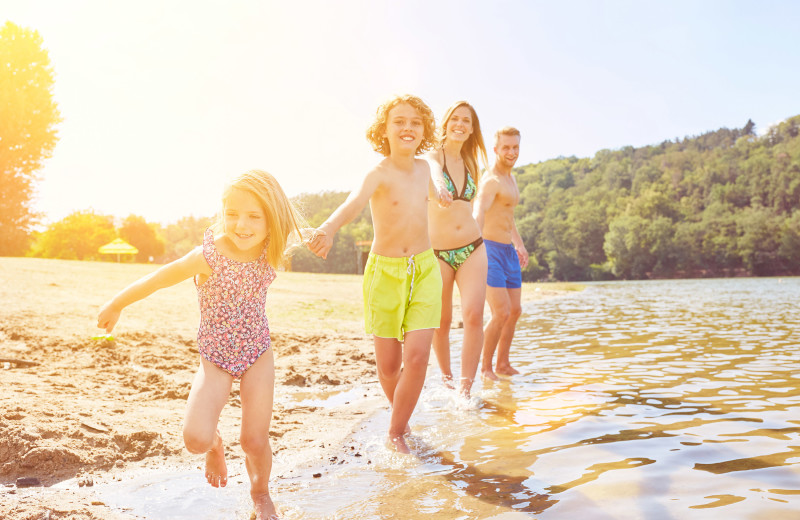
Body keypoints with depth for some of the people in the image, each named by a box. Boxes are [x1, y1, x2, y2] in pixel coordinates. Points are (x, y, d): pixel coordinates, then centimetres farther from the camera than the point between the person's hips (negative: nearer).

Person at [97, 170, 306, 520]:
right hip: (215, 358, -2)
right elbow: (157, 280, -10)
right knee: (195, 438, -18)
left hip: (257, 354, 2)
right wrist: (115, 306, 2)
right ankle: (214, 444, 21)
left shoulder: (269, 254, -12)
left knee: (255, 441, 0)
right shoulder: (208, 256, -24)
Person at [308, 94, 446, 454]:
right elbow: (354, 203, -38)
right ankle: (401, 414, 37)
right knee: (388, 366, 5)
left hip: (425, 269, 3)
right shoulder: (379, 174, -16)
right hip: (385, 272, -3)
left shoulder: (424, 169, 2)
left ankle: (396, 433, 8)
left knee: (417, 356, -11)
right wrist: (328, 229, -57)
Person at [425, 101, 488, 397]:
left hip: (472, 248, 3)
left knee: (474, 316, -13)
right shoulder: (433, 157, -4)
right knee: (442, 322, 7)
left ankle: (465, 390, -8)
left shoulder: (470, 164, 12)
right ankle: (446, 377, 30)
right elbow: (433, 176, -30)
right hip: (437, 252, -3)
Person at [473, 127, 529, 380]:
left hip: (508, 251, 9)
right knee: (501, 313, -13)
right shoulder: (491, 180, -16)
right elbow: (478, 214, -34)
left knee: (515, 311, 13)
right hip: (490, 250, -9)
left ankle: (503, 364, 26)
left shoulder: (510, 178, 15)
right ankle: (485, 367, 5)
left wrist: (520, 245, 37)